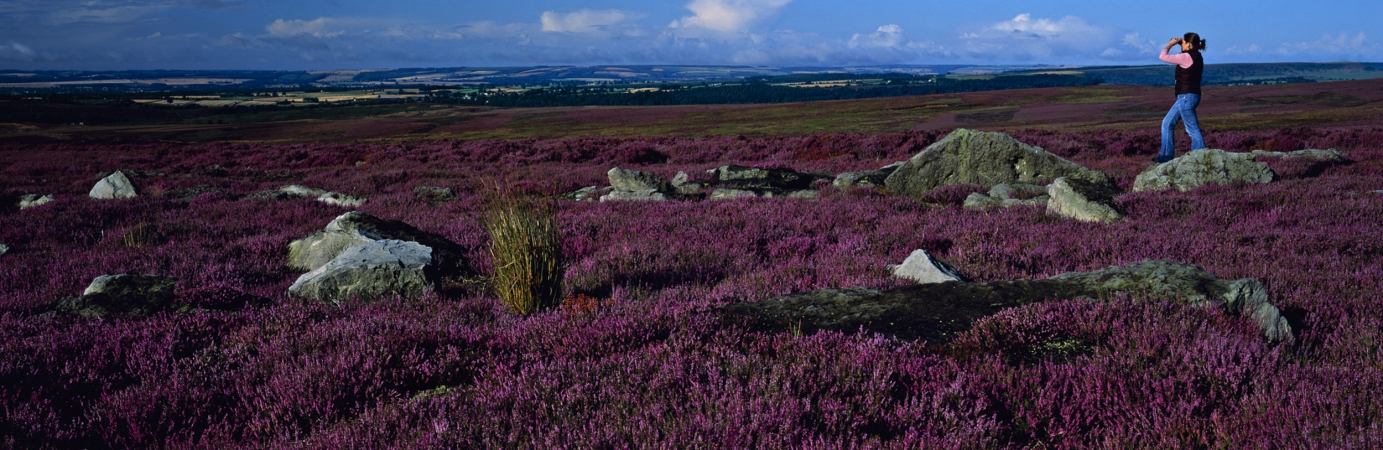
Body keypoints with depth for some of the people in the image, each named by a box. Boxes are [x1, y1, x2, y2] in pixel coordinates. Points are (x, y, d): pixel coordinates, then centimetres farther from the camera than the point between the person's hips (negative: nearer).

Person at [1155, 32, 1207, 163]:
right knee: (1167, 123, 15)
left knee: (1193, 129, -7)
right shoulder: (1196, 56, 11)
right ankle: (1166, 156, 18)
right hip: (1186, 97, 10)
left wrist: (1170, 44, 1)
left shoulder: (1186, 57, -16)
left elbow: (1163, 57, -16)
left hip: (1187, 97, -10)